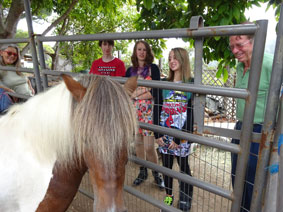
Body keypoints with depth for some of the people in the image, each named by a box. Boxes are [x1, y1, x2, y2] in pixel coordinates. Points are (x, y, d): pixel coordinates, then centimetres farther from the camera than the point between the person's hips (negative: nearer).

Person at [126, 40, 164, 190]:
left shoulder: (153, 68, 0)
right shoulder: (130, 70, 12)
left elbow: (155, 92, -7)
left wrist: (136, 94, -8)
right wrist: (142, 91, -9)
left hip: (148, 111, -4)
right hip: (134, 110, 4)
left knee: (149, 146, -5)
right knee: (138, 142, 10)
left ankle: (156, 173, 19)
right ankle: (142, 172, 28)